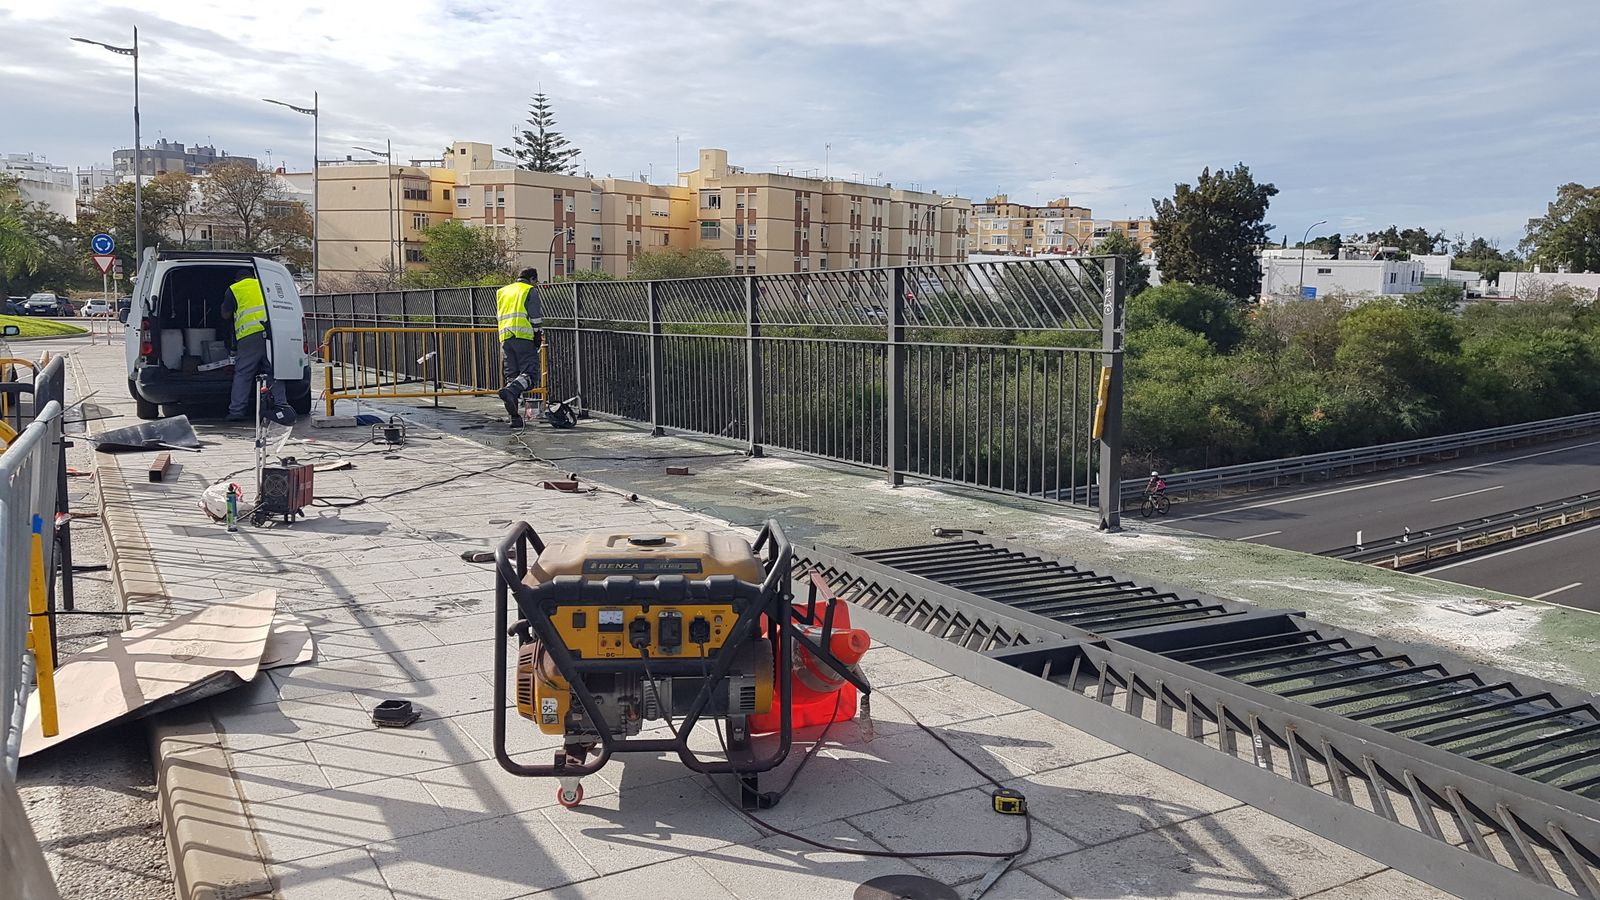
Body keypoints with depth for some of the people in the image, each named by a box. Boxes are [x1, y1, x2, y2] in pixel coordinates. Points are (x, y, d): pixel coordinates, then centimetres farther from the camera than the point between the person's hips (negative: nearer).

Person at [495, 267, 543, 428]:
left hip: (505, 336, 6)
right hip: (523, 336, -6)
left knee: (511, 374, 8)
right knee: (530, 373, -8)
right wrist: (537, 334, -1)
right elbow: (535, 315, -5)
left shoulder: (501, 292, 25)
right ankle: (510, 390, -37)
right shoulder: (530, 290, 6)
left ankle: (515, 417, 3)